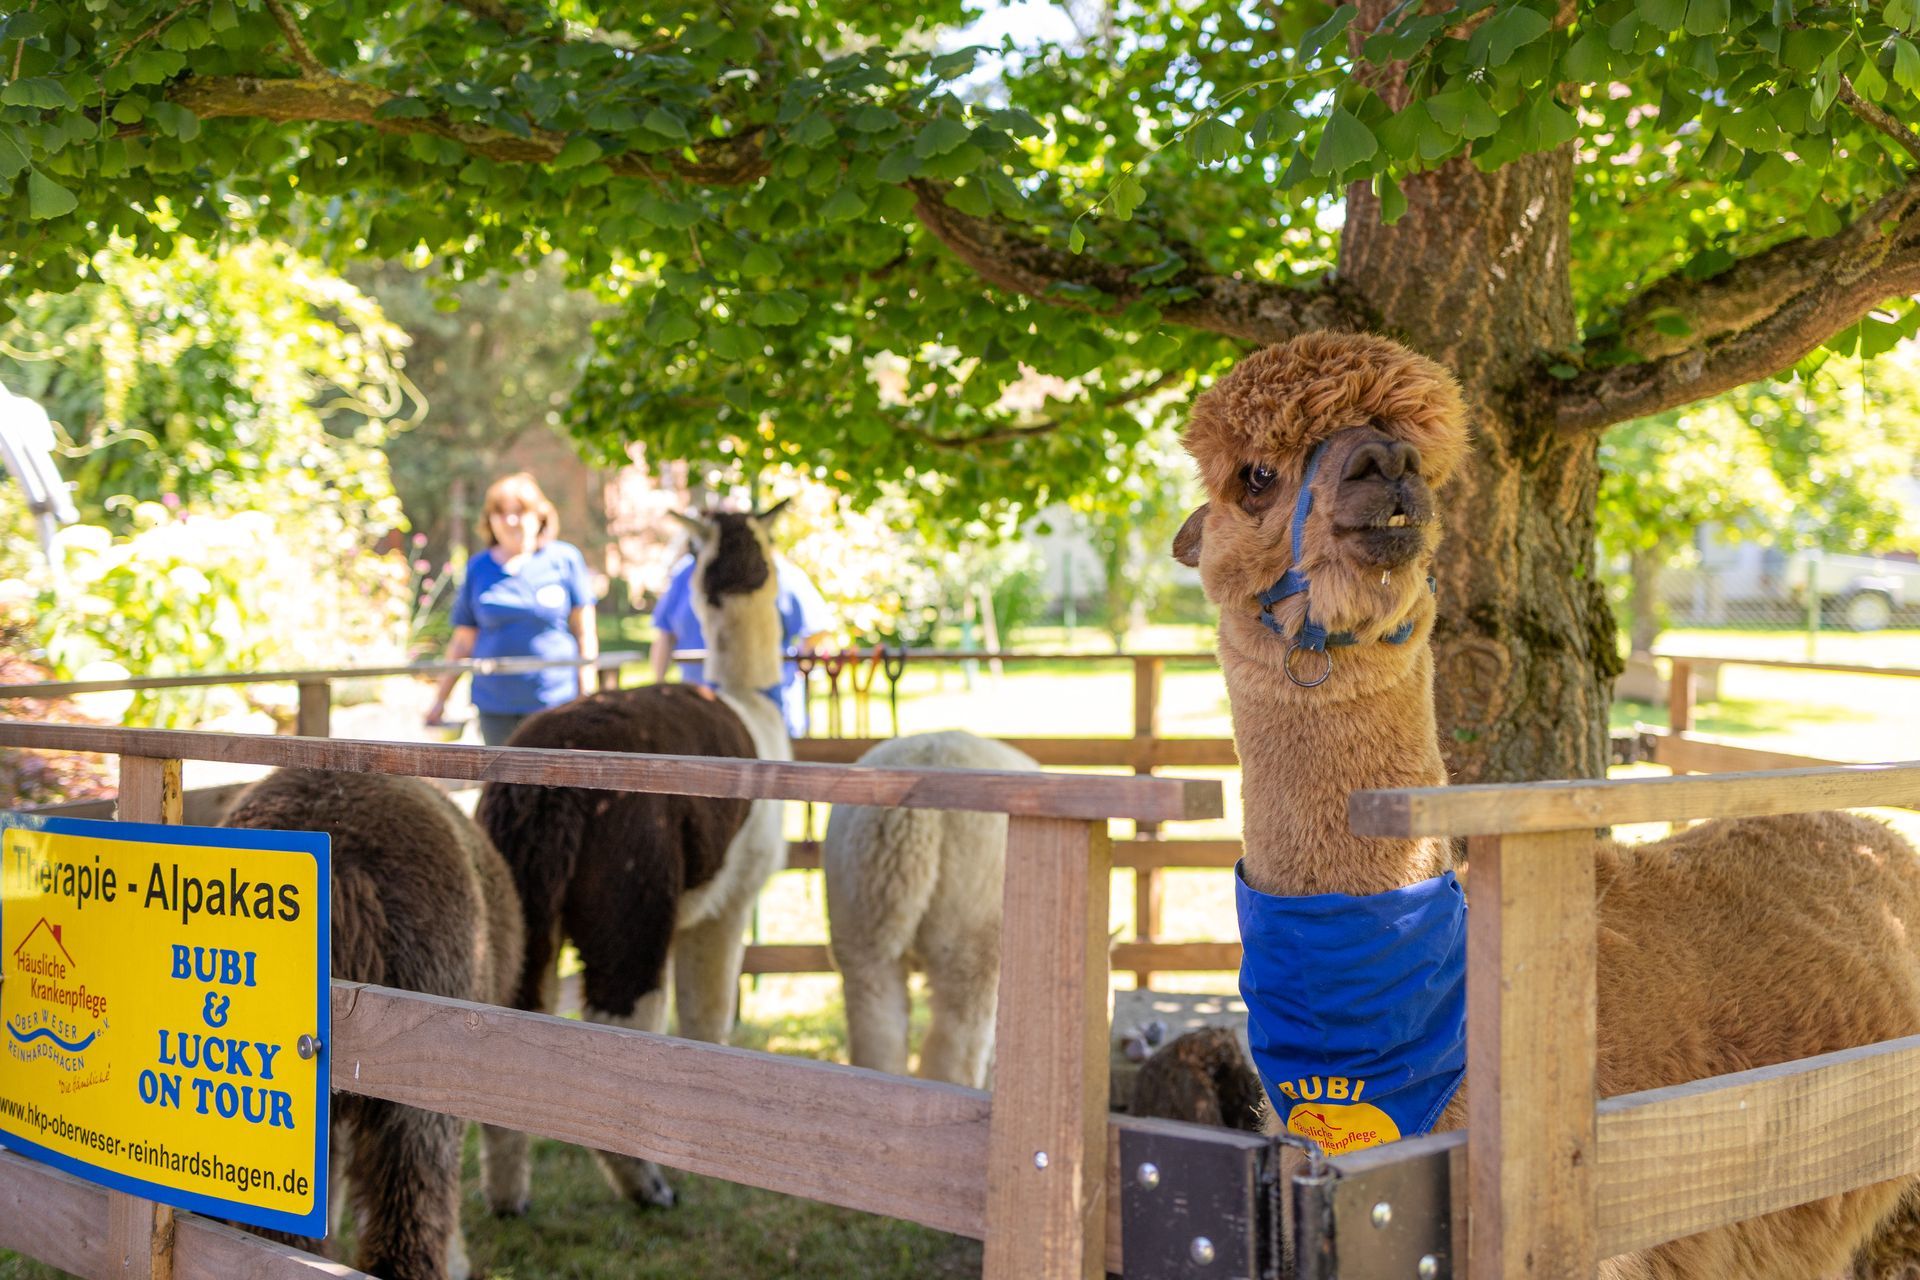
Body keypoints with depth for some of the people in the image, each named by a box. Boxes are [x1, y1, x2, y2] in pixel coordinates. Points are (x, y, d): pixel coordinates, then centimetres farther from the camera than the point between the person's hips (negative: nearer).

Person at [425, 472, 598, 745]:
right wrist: (440, 700, 12)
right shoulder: (478, 569, 8)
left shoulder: (565, 559, 2)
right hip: (495, 706, 3)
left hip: (555, 702, -2)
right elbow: (462, 642, 13)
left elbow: (584, 633, 4)